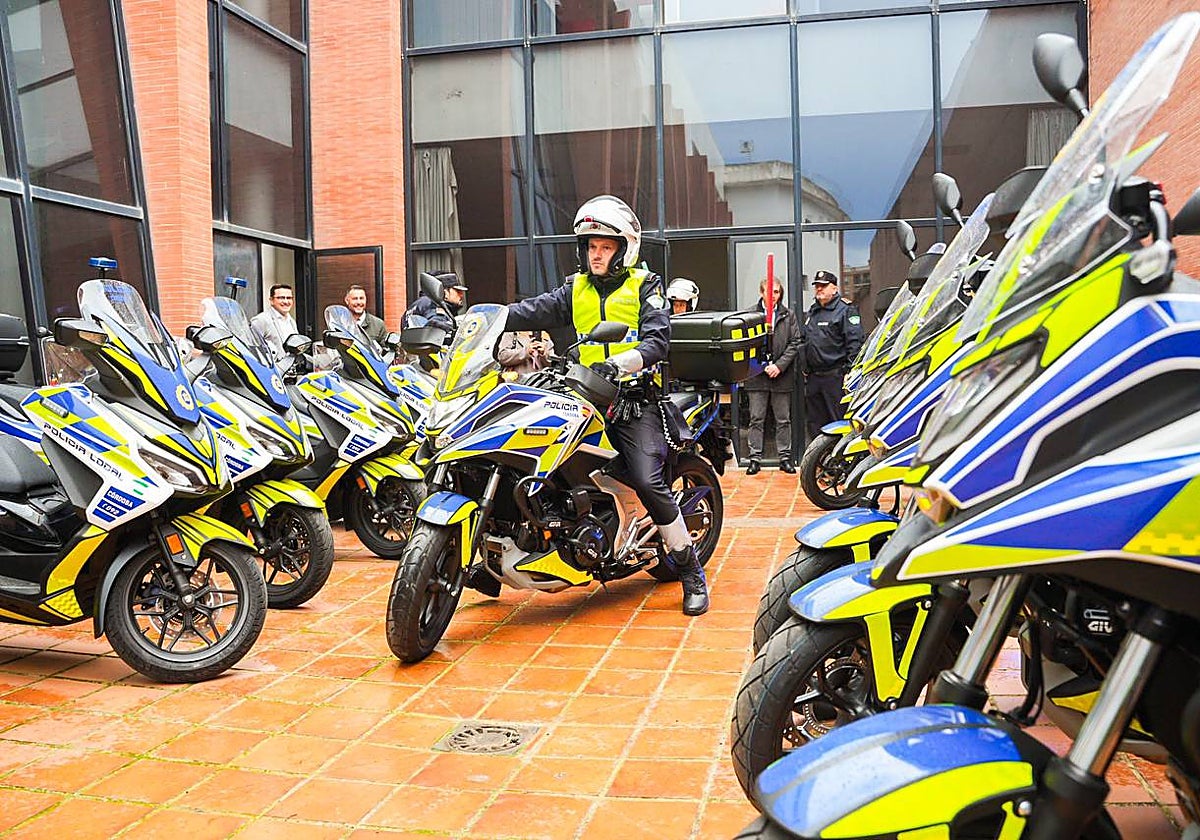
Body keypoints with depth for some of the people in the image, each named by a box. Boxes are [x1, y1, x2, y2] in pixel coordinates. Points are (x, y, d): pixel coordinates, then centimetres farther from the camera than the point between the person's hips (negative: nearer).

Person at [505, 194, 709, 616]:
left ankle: (691, 569, -4)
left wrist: (622, 362, -29)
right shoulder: (576, 288, 17)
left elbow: (658, 339, -10)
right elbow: (536, 311, 2)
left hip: (634, 397, -5)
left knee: (647, 481, -18)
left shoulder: (644, 286, 5)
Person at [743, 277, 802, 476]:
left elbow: (795, 343, 3)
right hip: (757, 375, -1)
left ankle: (785, 457, 16)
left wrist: (779, 365, -8)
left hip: (782, 376, 2)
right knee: (756, 420, 3)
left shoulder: (788, 315, 8)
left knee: (783, 420, 8)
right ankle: (755, 458, 9)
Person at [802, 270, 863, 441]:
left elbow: (855, 342, -12)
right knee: (813, 423, 12)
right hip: (813, 378, 8)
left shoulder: (846, 310, -5)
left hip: (836, 376, -8)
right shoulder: (812, 311, 20)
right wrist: (805, 369, 20)